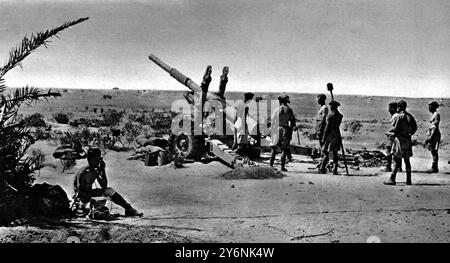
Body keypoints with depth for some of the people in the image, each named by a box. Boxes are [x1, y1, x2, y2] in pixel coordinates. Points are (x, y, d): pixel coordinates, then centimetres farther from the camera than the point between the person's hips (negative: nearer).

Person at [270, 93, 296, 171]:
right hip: (286, 129, 0)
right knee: (284, 149, 3)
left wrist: (272, 132, 8)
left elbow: (272, 122, 0)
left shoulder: (276, 110, 0)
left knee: (274, 148, 7)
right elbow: (292, 121, 2)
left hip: (277, 129, 0)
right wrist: (291, 132, 9)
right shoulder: (289, 110, 2)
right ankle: (282, 166, -1)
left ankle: (271, 165, 2)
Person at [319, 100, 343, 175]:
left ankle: (322, 168, -3)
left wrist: (323, 138, -11)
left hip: (330, 135, -6)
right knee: (335, 153, 9)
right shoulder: (340, 115, 7)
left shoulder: (330, 115, -12)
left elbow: (327, 127, -14)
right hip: (337, 135, 6)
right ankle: (335, 169, 7)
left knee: (325, 152, -2)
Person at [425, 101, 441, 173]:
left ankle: (434, 168, -6)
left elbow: (435, 127, -18)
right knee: (433, 151, 10)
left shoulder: (437, 115, -12)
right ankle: (435, 168, 14)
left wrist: (431, 137, -21)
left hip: (435, 134, -10)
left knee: (434, 151, -8)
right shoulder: (433, 114, 16)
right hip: (431, 134, 10)